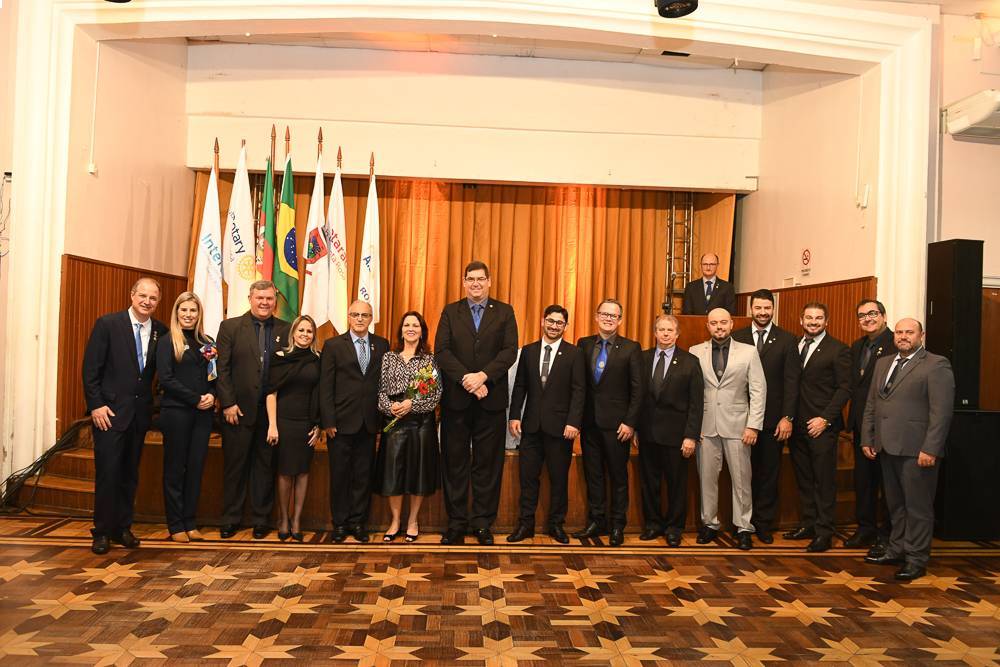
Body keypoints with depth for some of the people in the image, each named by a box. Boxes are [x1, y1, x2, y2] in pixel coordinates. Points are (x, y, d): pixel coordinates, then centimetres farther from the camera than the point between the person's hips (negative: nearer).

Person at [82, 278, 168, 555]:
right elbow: (90, 368, -7)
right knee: (107, 472, -1)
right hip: (109, 411, -4)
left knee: (130, 474, 11)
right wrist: (96, 405, -12)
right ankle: (102, 532, 12)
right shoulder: (107, 324, -5)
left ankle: (123, 528, 22)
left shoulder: (160, 331, 4)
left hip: (140, 412, 4)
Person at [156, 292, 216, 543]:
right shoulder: (168, 342, -2)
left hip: (203, 413, 4)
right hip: (176, 412, -4)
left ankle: (190, 522, 16)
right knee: (175, 468, 5)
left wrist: (212, 395, -8)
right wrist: (196, 399, -14)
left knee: (196, 467, 7)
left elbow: (216, 375, 12)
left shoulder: (207, 342, 11)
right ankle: (175, 525, 14)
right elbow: (166, 379, -10)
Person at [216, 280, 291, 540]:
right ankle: (230, 519, 20)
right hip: (239, 409, -1)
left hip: (272, 410, 1)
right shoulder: (230, 327, 2)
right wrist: (228, 404, -9)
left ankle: (261, 520, 20)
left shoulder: (286, 330, 5)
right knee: (234, 466, 8)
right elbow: (222, 368, -2)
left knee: (265, 467, 9)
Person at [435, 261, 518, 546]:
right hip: (456, 399, 1)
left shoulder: (504, 312, 7)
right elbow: (441, 351, -3)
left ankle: (483, 522, 16)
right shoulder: (450, 312, 8)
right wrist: (466, 380, -16)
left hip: (491, 399, 0)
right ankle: (456, 523, 15)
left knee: (488, 463, 5)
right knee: (454, 463, 6)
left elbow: (510, 351, -4)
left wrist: (483, 376, -17)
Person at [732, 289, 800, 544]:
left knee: (769, 473, 8)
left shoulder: (787, 340, 2)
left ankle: (764, 524, 20)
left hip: (773, 419, 0)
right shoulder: (737, 338, 4)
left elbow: (791, 382, -2)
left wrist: (787, 417, -9)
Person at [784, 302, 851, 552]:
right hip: (797, 425, 5)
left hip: (822, 426, -5)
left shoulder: (838, 350, -3)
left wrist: (825, 418, -14)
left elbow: (844, 388, -7)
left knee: (824, 480, 0)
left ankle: (824, 532, 8)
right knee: (803, 478, 11)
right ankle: (807, 524, 21)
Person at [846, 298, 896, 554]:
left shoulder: (897, 344, -12)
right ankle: (866, 528, 27)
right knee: (863, 478, 15)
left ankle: (887, 534, 16)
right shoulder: (857, 347, 14)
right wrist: (853, 418, 5)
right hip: (861, 424, 8)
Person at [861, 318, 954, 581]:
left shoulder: (936, 365, -7)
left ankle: (916, 559, 13)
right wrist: (867, 439, 11)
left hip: (916, 450, -6)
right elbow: (871, 404, 17)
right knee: (895, 504, 16)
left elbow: (942, 411, -13)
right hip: (887, 448, 7)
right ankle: (896, 549, 28)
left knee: (918, 506, 3)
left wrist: (930, 449, -17)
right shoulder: (883, 364, 15)